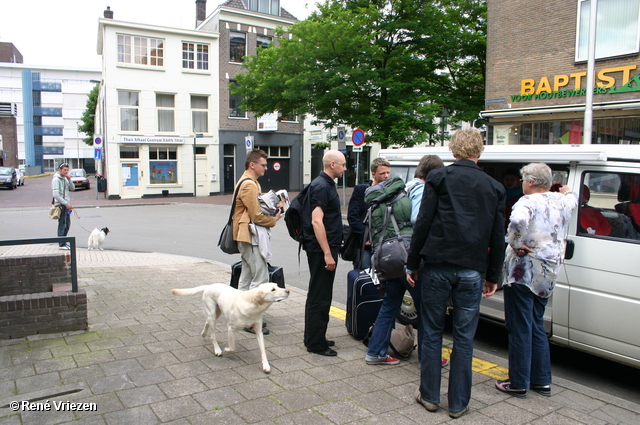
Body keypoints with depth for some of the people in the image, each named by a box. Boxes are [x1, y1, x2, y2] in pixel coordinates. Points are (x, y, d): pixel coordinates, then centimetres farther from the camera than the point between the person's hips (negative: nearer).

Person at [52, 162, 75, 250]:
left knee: (67, 224, 13)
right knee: (62, 225, -5)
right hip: (60, 205, -8)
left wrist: (69, 180, -5)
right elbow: (56, 195, -19)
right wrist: (67, 204, -19)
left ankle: (63, 242, 24)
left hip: (66, 205, 8)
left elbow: (72, 188, 9)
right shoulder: (56, 179, -11)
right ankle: (62, 245, -1)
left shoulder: (65, 179, 14)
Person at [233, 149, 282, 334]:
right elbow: (257, 216, -20)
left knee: (247, 276, 16)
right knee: (260, 278, -9)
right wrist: (274, 220, -5)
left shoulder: (251, 183, 18)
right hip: (250, 237, -11)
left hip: (246, 237, 11)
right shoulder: (249, 185, -16)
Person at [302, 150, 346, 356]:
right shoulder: (321, 186, -16)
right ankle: (316, 343, 7)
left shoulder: (326, 184, 15)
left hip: (325, 247, 10)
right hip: (321, 249, -10)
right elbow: (316, 221, -24)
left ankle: (315, 337, 28)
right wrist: (327, 254, -25)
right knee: (319, 297, -2)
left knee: (319, 295, 17)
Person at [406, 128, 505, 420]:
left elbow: (423, 223, -6)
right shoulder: (494, 187, 8)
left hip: (437, 267, -2)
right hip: (471, 272, 2)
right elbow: (498, 237, 9)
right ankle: (458, 403, 20)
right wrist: (493, 276, 17)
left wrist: (412, 264, 0)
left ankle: (430, 396, 21)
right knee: (464, 338, 10)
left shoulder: (438, 178, -2)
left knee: (432, 333, 10)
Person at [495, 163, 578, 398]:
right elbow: (573, 198, 35)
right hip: (548, 275, 8)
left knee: (520, 329, 1)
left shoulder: (528, 202, -14)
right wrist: (567, 191, 55)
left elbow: (518, 222, -36)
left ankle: (518, 384, 9)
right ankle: (542, 381, 25)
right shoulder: (561, 201, 10)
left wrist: (516, 245, -21)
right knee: (537, 327, 19)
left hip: (524, 271, -8)